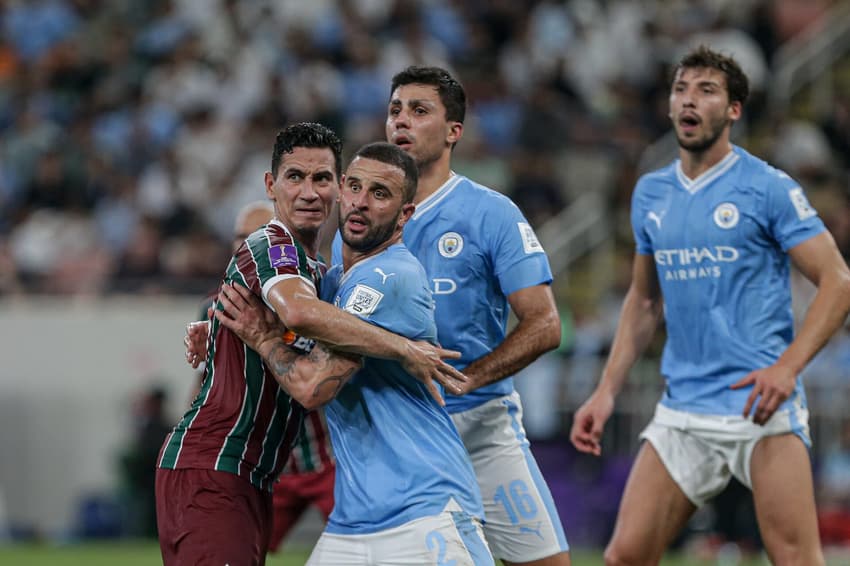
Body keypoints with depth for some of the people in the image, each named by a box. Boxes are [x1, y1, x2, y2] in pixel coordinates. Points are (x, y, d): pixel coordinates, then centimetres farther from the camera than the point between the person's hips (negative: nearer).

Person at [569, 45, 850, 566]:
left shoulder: (769, 188, -4)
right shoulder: (650, 194, 13)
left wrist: (786, 367, -19)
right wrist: (607, 391, 15)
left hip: (760, 404, -5)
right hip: (682, 413, 5)